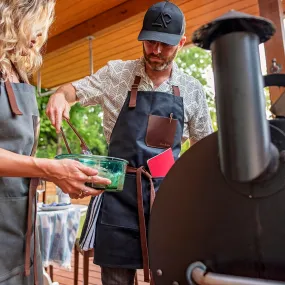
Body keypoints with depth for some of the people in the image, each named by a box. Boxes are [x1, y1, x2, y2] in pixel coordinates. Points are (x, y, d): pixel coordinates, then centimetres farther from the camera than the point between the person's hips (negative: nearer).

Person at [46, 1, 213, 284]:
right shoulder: (117, 73, 0)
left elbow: (204, 144, 12)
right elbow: (76, 89, 7)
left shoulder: (192, 90, 4)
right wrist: (60, 95, -17)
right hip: (120, 189, -1)